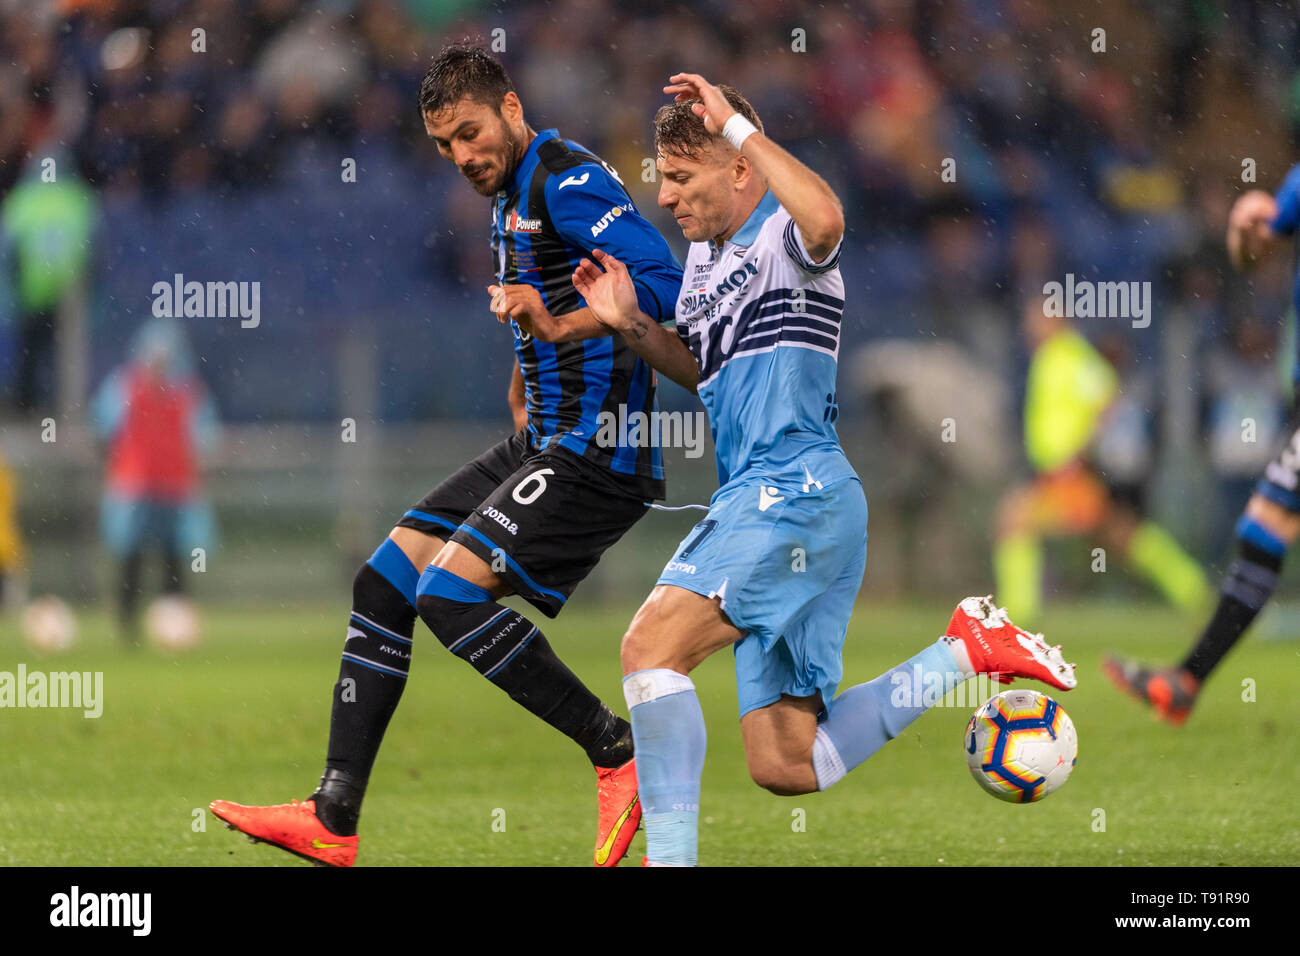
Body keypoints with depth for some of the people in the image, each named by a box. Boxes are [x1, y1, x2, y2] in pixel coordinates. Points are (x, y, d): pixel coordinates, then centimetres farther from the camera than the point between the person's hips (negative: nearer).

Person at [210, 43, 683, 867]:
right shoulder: (510, 197, 18)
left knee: (451, 592, -22)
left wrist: (560, 328, -36)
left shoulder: (568, 180, -13)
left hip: (599, 451, -10)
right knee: (386, 581, 5)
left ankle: (621, 754, -12)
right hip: (544, 444, 10)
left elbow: (662, 286, -26)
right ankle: (333, 820, 5)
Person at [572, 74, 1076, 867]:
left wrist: (737, 123, -28)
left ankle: (670, 856, -22)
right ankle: (967, 648, 16)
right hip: (758, 499, 10)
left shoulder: (786, 235, -9)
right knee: (785, 767, 6)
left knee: (651, 646, -24)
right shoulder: (708, 254, 20)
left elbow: (825, 219, -35)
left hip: (797, 494, -10)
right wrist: (633, 325, 15)